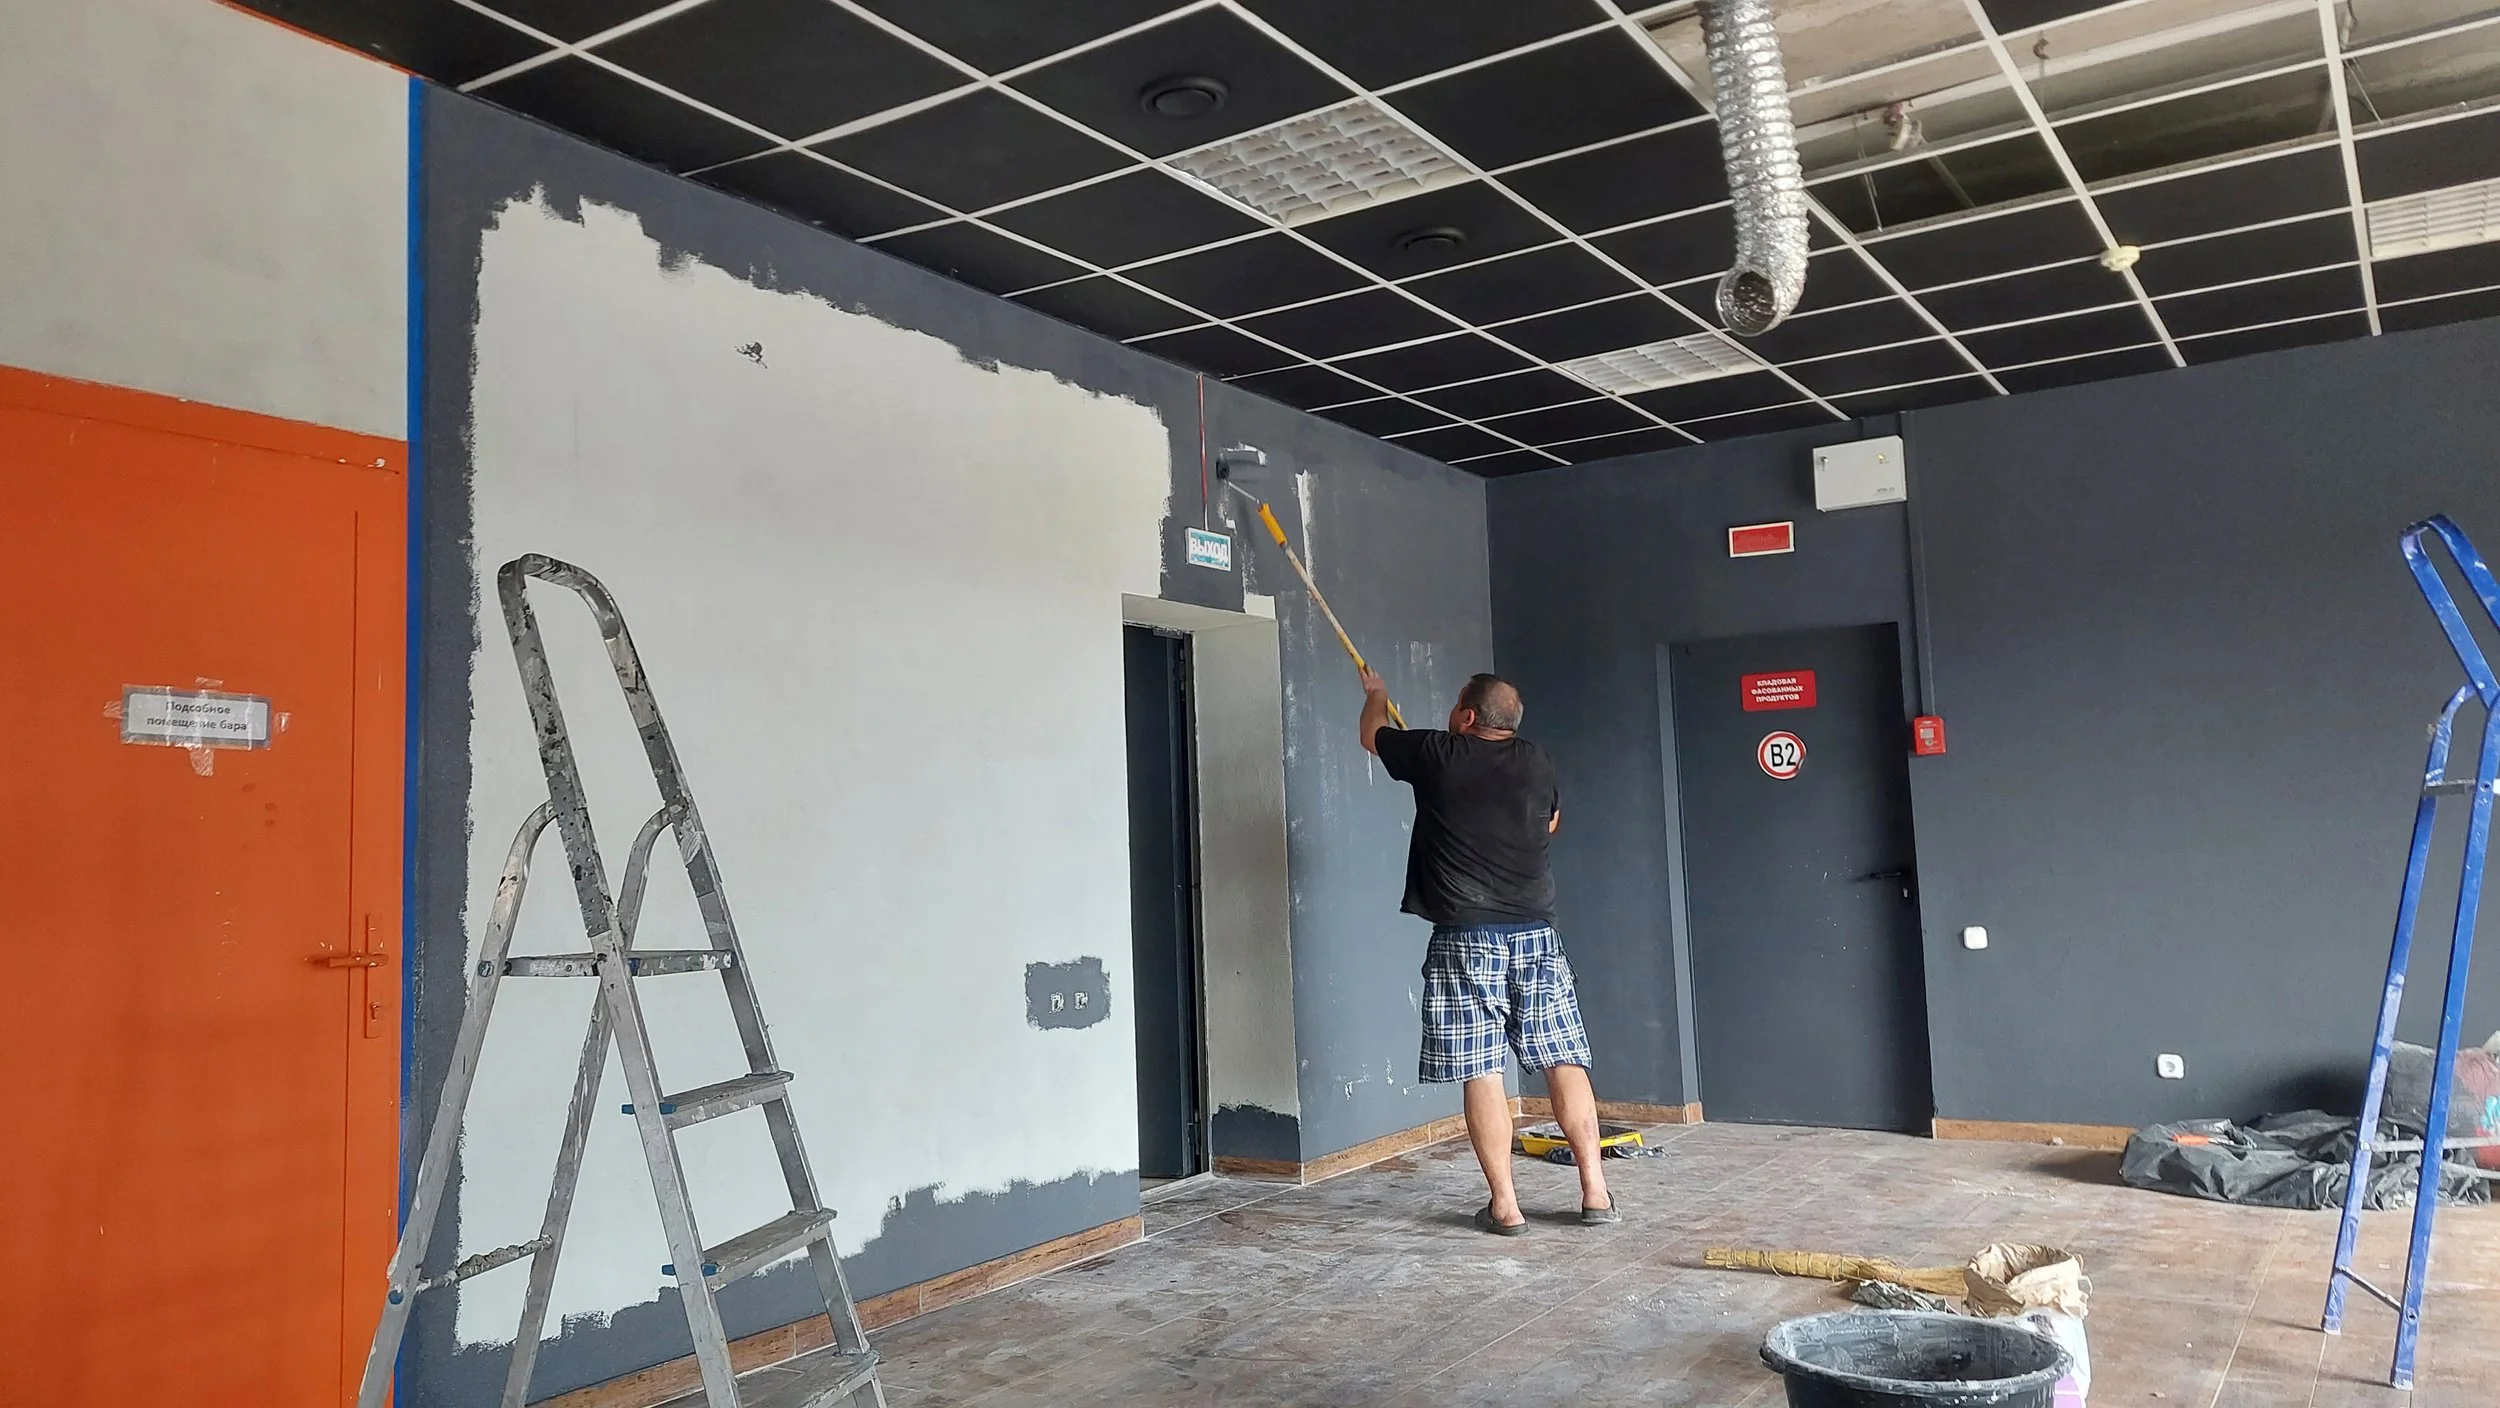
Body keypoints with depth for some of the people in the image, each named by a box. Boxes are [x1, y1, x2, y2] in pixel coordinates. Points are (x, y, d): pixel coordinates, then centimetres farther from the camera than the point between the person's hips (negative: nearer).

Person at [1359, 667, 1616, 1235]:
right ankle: (1595, 1192, 10)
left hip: (1465, 938, -3)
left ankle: (1505, 1205, 3)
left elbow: (1373, 735, 17)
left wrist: (1376, 695, 37)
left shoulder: (1437, 754, -3)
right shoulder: (1537, 763, 6)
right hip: (1535, 932, 4)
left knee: (1481, 1072, 0)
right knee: (1565, 1062, 7)